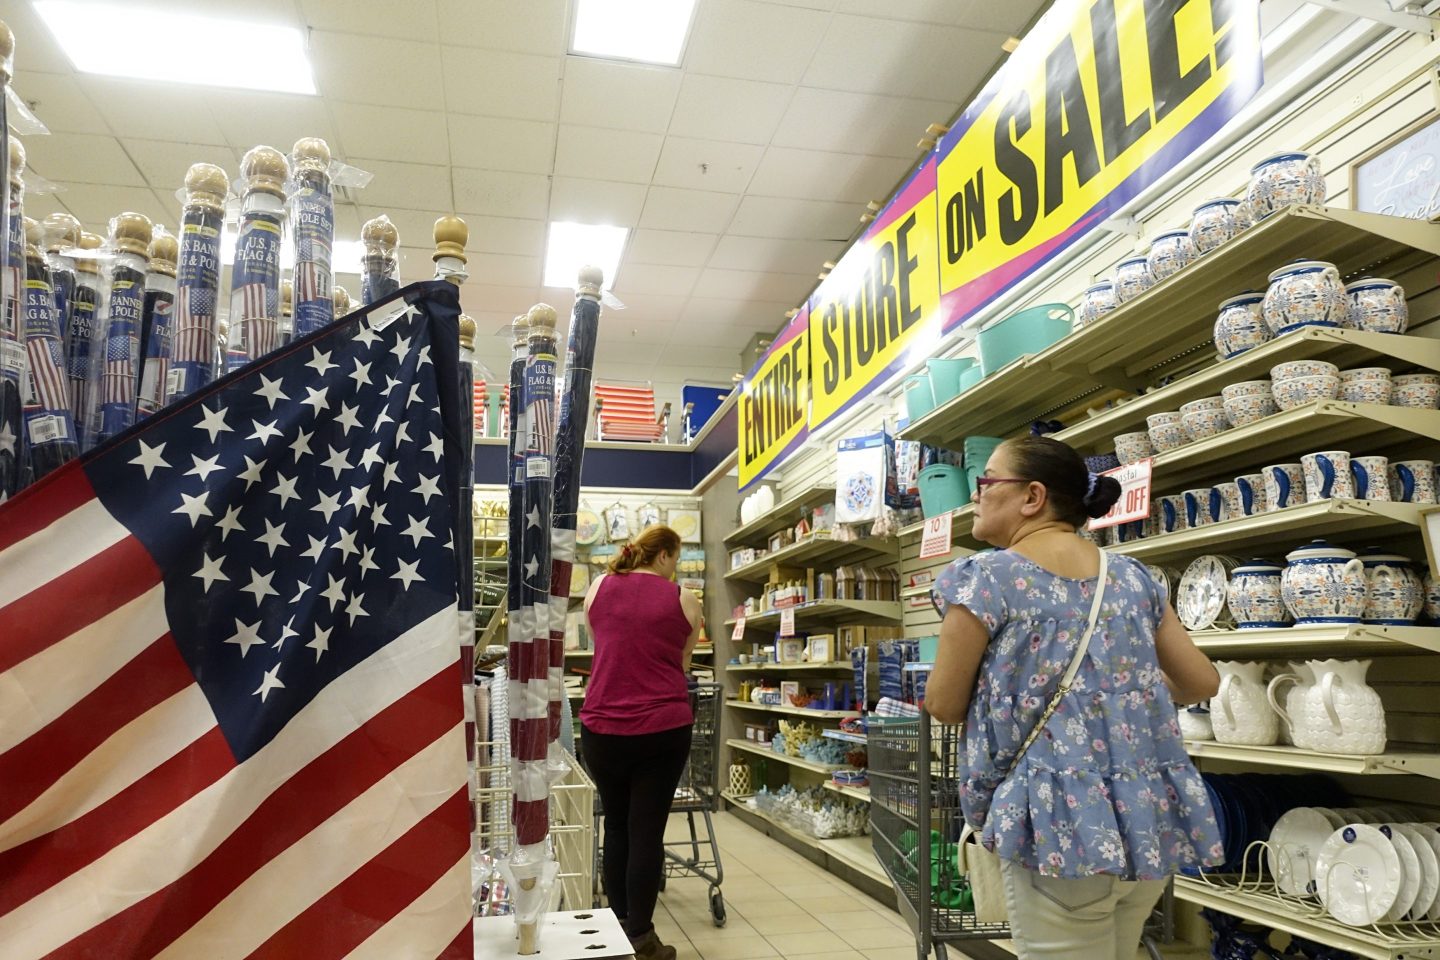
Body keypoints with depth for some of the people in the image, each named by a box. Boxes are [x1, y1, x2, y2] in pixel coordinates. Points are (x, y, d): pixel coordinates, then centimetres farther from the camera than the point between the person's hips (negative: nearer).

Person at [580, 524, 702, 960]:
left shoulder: (598, 588, 5)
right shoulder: (682, 599, 1)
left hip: (602, 727, 2)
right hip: (662, 729, -2)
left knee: (616, 825, 16)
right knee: (647, 830, 4)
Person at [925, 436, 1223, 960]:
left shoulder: (984, 577, -9)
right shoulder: (1134, 576, 8)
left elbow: (944, 704, -3)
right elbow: (1202, 682, 14)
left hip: (1060, 821, -6)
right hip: (1151, 817, 6)